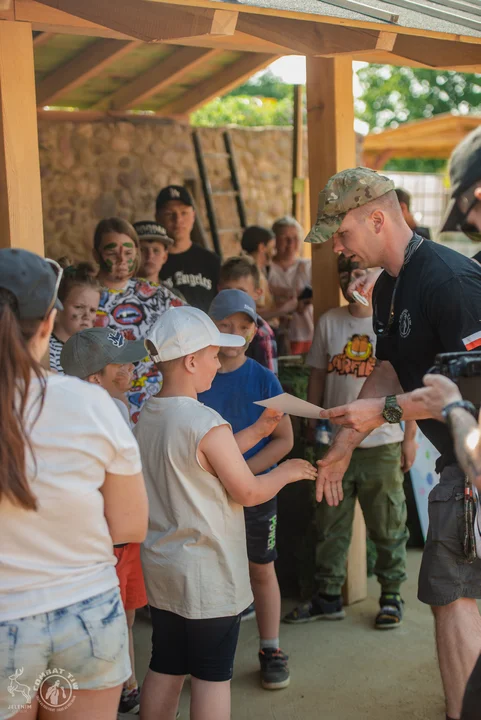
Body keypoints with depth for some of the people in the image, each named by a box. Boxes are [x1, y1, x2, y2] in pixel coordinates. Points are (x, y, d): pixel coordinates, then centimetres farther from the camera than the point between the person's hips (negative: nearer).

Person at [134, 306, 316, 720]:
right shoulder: (207, 424, -22)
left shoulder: (148, 416, 3)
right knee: (213, 674, 6)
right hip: (208, 575, -7)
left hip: (162, 568, 8)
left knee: (165, 667, 16)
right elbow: (249, 492, -15)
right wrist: (286, 472, 3)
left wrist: (257, 431, 13)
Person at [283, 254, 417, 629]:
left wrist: (410, 437, -3)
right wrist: (313, 427, 7)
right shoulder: (328, 322, 5)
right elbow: (318, 376, 10)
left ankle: (391, 595, 24)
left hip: (382, 444, -3)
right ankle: (328, 597, 22)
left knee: (388, 527, 7)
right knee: (330, 526, 10)